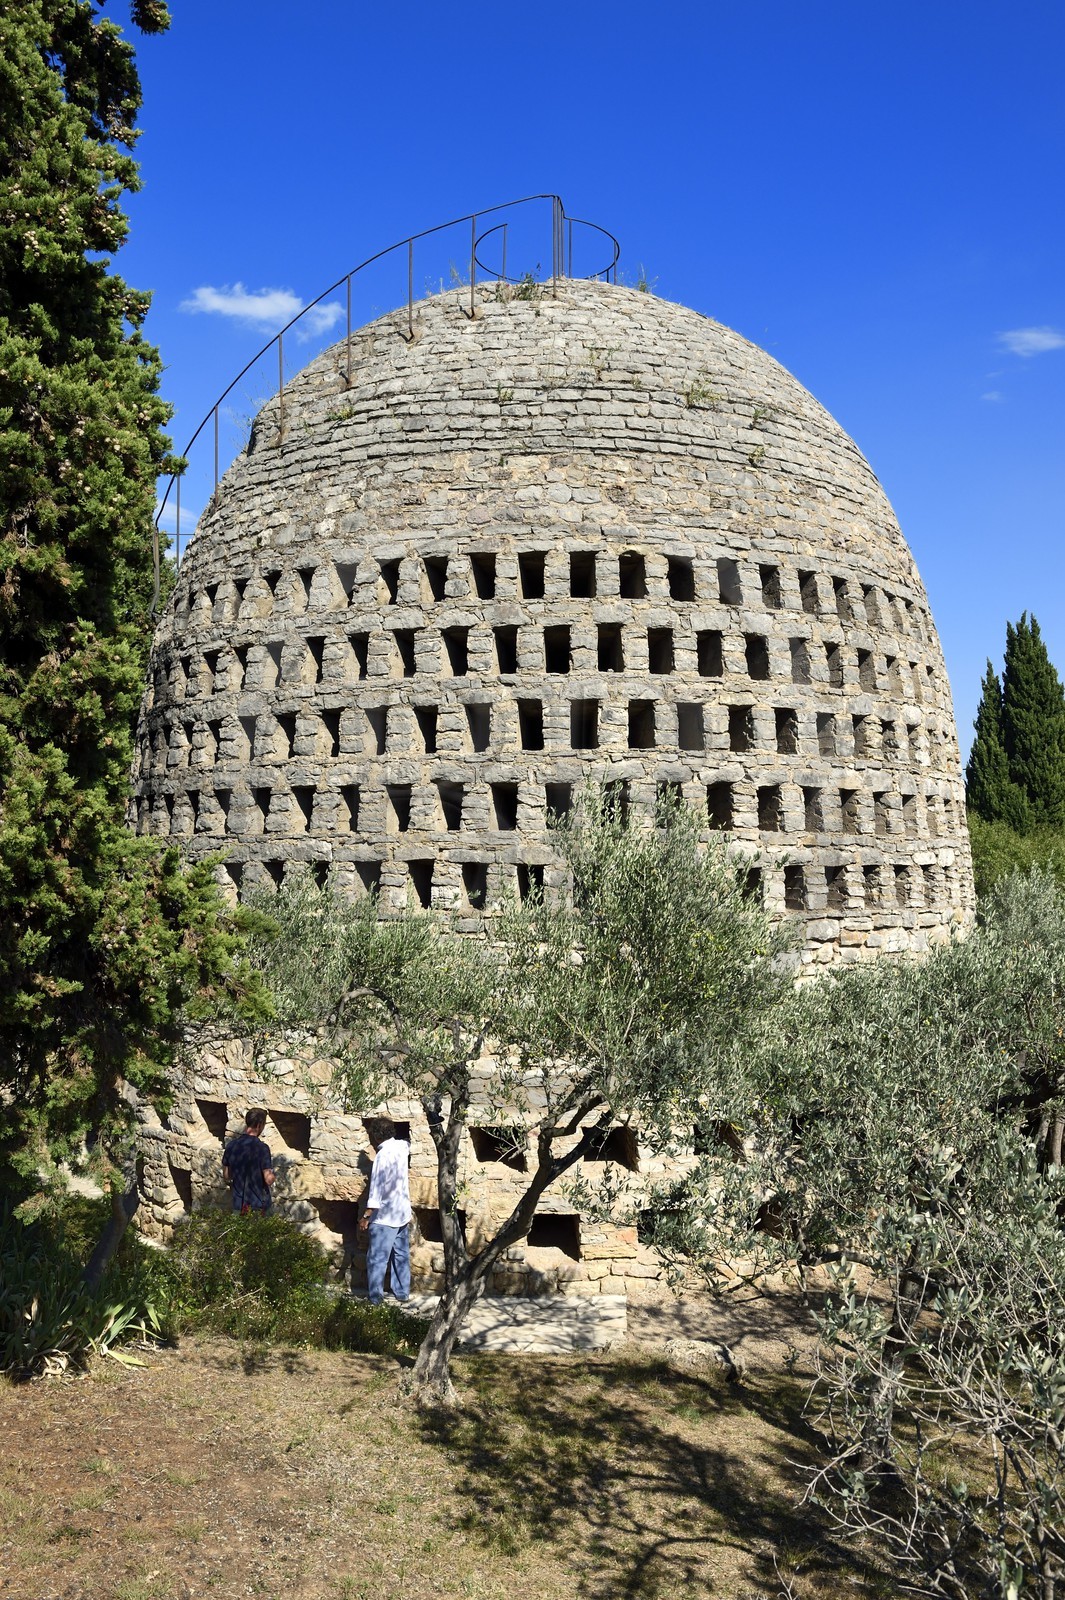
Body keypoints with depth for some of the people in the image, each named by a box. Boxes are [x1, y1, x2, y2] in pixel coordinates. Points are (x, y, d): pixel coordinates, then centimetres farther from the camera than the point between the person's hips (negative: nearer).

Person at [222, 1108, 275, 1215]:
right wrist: (271, 1173, 2)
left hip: (238, 1201, 5)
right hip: (257, 1203, -5)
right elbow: (269, 1180, -19)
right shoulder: (262, 1148, -19)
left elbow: (226, 1175, 7)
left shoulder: (231, 1145, -2)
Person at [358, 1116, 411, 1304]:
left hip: (385, 1217, -8)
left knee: (377, 1259, 0)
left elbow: (376, 1189, -24)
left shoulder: (383, 1155, -21)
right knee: (401, 1255, 15)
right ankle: (402, 1292, 23)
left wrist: (366, 1217, -20)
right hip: (403, 1213, 8)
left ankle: (375, 1298, 2)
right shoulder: (401, 1146, 3)